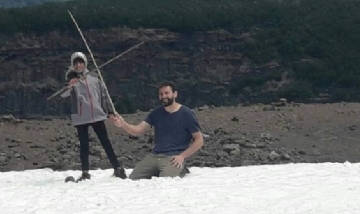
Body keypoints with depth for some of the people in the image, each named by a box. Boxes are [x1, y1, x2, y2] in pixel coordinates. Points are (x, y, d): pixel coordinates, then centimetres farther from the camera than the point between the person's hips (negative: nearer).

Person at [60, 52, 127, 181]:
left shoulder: (94, 77, 8)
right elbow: (63, 95, -16)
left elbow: (104, 95, 13)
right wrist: (69, 86, -37)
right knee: (84, 145, 2)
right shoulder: (71, 79, 1)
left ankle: (117, 168, 4)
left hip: (97, 115, 1)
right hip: (80, 118, -1)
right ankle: (85, 172, 6)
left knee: (105, 142, 2)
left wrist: (110, 112, 8)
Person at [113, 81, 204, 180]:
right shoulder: (156, 113, 11)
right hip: (154, 156, 5)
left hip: (173, 157, -5)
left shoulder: (186, 114, -4)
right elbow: (138, 130, 2)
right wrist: (123, 124, -19)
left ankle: (179, 171, 3)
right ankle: (158, 172, 15)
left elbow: (199, 140, -1)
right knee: (132, 179, -9)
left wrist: (182, 156, -12)